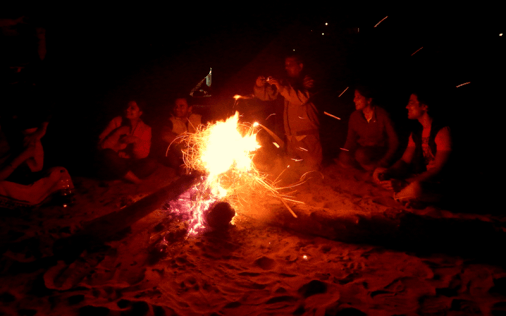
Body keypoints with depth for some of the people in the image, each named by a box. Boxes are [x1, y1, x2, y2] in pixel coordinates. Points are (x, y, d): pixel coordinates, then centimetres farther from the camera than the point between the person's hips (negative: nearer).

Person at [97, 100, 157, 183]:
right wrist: (118, 133, -18)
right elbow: (102, 146, -9)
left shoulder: (145, 129, 1)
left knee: (151, 163, -25)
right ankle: (136, 180, -25)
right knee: (107, 154, -34)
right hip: (113, 165, -1)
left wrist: (136, 142, -22)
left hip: (131, 165, 1)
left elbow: (142, 157, -6)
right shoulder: (117, 121, -1)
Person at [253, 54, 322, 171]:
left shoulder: (308, 82, -5)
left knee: (311, 167, -4)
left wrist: (282, 88, -32)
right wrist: (259, 86, -9)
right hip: (290, 132, 6)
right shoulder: (286, 83, 13)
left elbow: (303, 98, -27)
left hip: (306, 133, -6)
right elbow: (267, 95, 12)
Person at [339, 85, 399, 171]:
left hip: (380, 151, -4)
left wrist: (383, 162, -16)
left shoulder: (382, 115, -14)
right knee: (344, 158, -26)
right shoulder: (355, 116, -1)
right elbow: (351, 139, 6)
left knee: (361, 154, -36)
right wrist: (346, 153, -16)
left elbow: (394, 141, -11)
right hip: (362, 149, 4)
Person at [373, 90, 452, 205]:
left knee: (415, 188, -40)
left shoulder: (442, 131, -15)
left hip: (438, 186, -8)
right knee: (379, 172, 0)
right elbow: (405, 161, 10)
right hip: (418, 179, 8)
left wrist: (403, 183, -29)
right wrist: (388, 172, -14)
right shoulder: (416, 132, 11)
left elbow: (438, 170, -21)